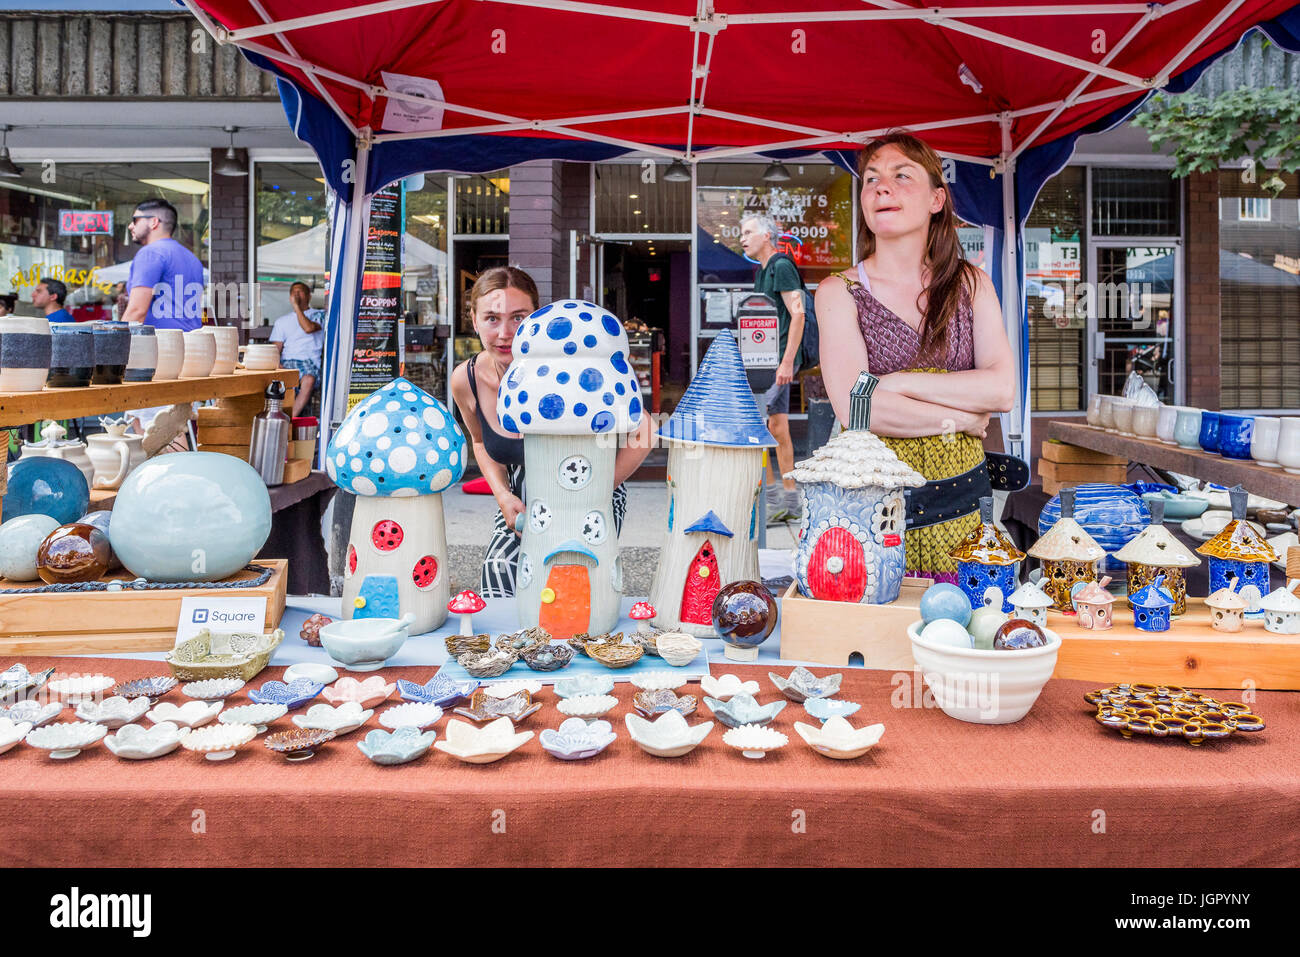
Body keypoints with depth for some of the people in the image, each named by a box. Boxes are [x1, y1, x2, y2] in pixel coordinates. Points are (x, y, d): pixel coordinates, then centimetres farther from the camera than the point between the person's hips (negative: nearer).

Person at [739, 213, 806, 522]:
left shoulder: (782, 266, -9)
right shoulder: (761, 271, 20)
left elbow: (797, 314, -17)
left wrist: (787, 361, -22)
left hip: (780, 360, -10)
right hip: (768, 361, 10)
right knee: (777, 430, 8)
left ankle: (773, 496, -8)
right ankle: (790, 504, 12)